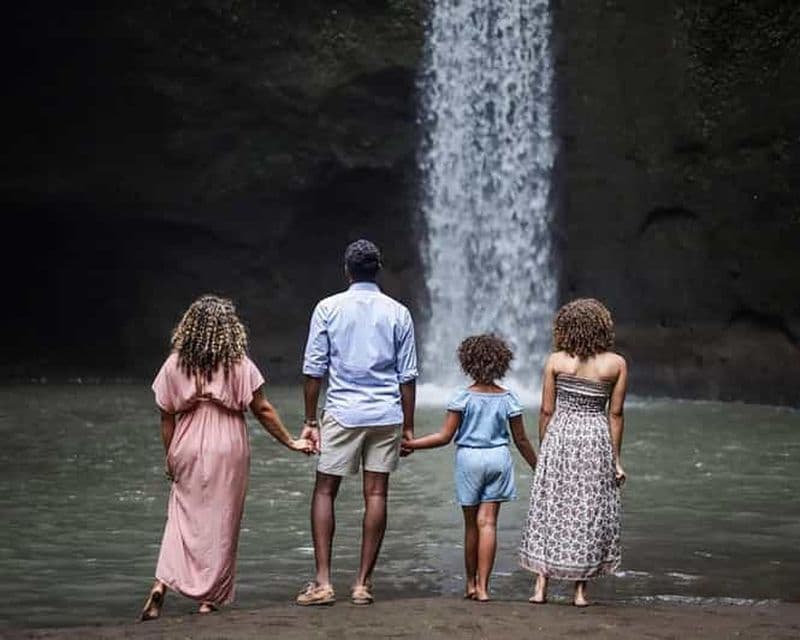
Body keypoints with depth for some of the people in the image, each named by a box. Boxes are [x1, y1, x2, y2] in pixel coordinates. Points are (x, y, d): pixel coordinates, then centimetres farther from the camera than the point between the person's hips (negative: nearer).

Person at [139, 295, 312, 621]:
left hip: (188, 451, 2)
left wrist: (169, 458, 13)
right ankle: (211, 598, 11)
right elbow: (263, 410, -2)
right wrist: (290, 442, 9)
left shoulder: (174, 366, -1)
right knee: (221, 521, 7)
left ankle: (162, 584, -7)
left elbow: (167, 417, 2)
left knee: (184, 516, 11)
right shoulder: (239, 366, -6)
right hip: (229, 450, -2)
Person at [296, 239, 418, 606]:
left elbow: (314, 369, -1)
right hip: (387, 414, 2)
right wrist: (408, 426, 10)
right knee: (376, 494, 4)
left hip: (343, 411, -1)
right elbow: (406, 376, 4)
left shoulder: (328, 309, 0)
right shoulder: (397, 313, 5)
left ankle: (323, 582, -1)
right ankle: (363, 583, 7)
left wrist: (310, 420, 5)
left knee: (324, 491, 6)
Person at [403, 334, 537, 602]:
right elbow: (521, 440, 6)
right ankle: (482, 586, -6)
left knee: (472, 523, 10)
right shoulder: (508, 399, 1)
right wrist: (537, 468, 18)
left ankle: (471, 583, 20)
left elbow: (444, 437, -9)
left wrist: (410, 444, 0)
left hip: (469, 459, -2)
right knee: (488, 522, 0)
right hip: (499, 458, 2)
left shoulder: (463, 397, -7)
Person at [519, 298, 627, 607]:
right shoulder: (617, 364, -3)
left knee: (551, 510, 8)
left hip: (559, 436, 0)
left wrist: (542, 451, 9)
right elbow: (615, 414, -2)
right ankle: (580, 590, 8)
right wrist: (616, 459, 4)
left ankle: (541, 587, 6)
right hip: (596, 440, 0)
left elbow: (546, 411, -1)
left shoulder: (556, 362, -4)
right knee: (590, 513, 8)